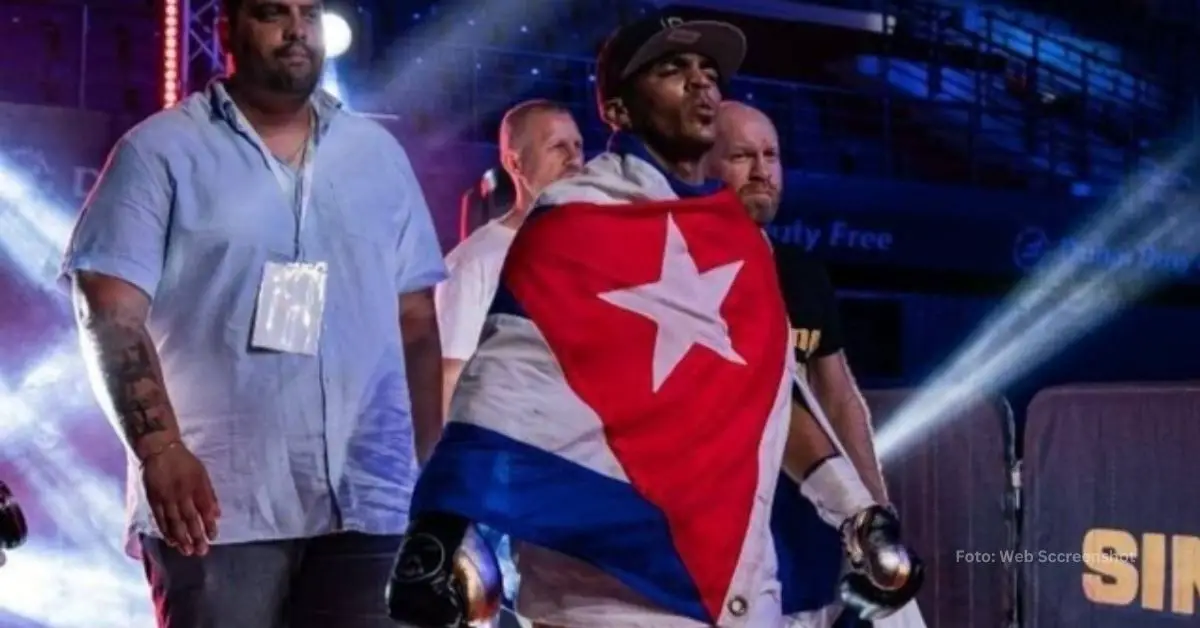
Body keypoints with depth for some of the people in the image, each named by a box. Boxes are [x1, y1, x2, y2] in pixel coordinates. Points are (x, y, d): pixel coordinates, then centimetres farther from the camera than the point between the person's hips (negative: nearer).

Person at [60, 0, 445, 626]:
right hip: (219, 504, -3)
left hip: (369, 501, 3)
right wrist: (159, 448, -21)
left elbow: (417, 322, 15)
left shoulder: (379, 154, 14)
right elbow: (111, 311, -7)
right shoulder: (161, 151, 2)